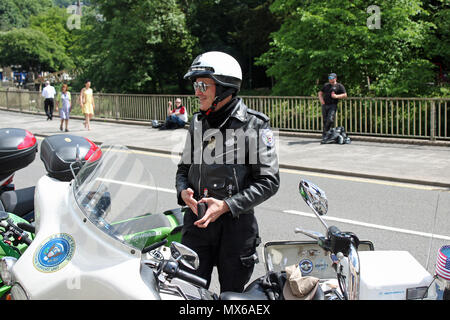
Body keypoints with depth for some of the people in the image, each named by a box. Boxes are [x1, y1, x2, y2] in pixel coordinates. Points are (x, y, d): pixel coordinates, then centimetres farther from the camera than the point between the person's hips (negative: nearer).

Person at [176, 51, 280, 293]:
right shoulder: (198, 123, 11)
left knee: (232, 294, 10)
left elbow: (268, 181, -10)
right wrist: (183, 191, -3)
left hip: (236, 222, -4)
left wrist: (226, 205, -18)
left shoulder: (254, 125, -7)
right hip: (197, 219, 4)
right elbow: (184, 167, 20)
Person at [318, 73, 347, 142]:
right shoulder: (326, 85, 21)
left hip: (333, 105, -4)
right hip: (324, 105, 4)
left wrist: (336, 96, -17)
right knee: (325, 121, 3)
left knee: (330, 120, -18)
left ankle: (325, 134, -12)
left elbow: (345, 95, -2)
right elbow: (320, 93, 23)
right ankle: (324, 136, 8)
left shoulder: (339, 86, 6)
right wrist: (321, 99, 3)